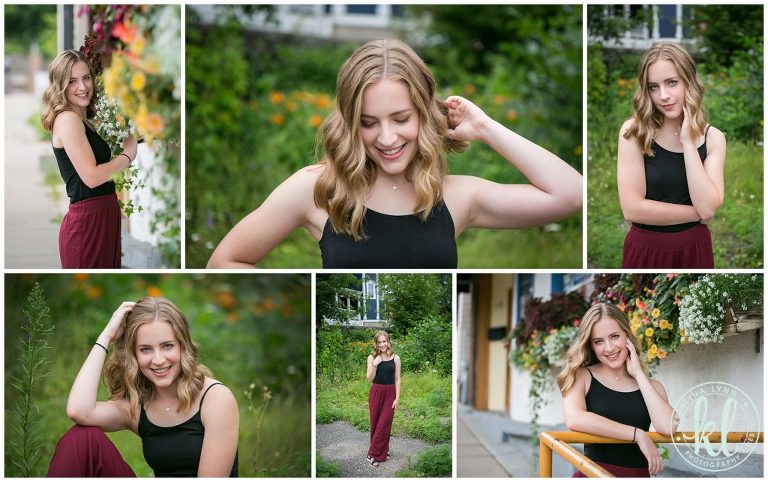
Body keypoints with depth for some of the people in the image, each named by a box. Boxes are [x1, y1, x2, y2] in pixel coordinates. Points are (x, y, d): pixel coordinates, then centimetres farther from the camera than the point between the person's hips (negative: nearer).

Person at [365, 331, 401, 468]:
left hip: (390, 393, -1)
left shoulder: (395, 358, 0)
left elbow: (397, 379, 2)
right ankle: (381, 452, 18)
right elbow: (369, 378, -4)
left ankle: (373, 454, 4)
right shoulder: (372, 358, 0)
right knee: (375, 423, 4)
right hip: (376, 393, 1)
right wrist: (374, 365, -18)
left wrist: (397, 398, -4)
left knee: (384, 424, -3)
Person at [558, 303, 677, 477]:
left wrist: (638, 374, 2)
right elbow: (574, 419, -13)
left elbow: (669, 427, -5)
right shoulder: (582, 377, 7)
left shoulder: (650, 385, 14)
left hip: (639, 474, 2)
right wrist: (638, 435, -11)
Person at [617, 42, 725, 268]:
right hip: (645, 250, -2)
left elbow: (708, 207, -17)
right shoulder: (634, 131, -12)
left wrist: (687, 142, -17)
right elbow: (632, 208, -18)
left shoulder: (713, 138, -4)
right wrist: (697, 214, -11)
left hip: (694, 249, 2)